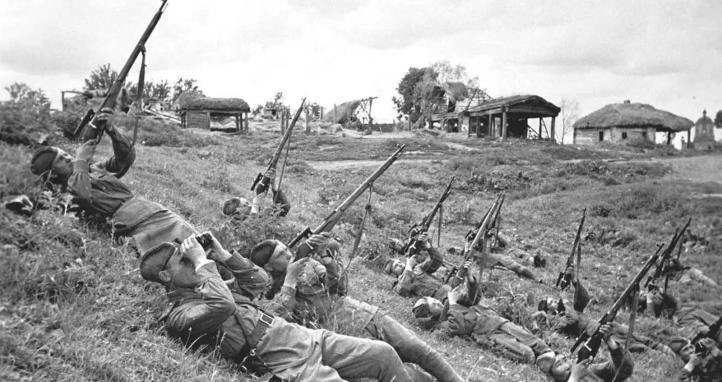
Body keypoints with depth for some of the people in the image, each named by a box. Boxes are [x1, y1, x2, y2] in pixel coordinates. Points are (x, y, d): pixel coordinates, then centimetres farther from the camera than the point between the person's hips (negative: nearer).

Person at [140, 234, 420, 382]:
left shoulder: (204, 286, 21)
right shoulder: (177, 316, -5)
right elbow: (223, 307, -25)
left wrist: (224, 254, 14)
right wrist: (202, 261, -13)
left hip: (304, 336, 9)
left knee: (384, 354, 1)